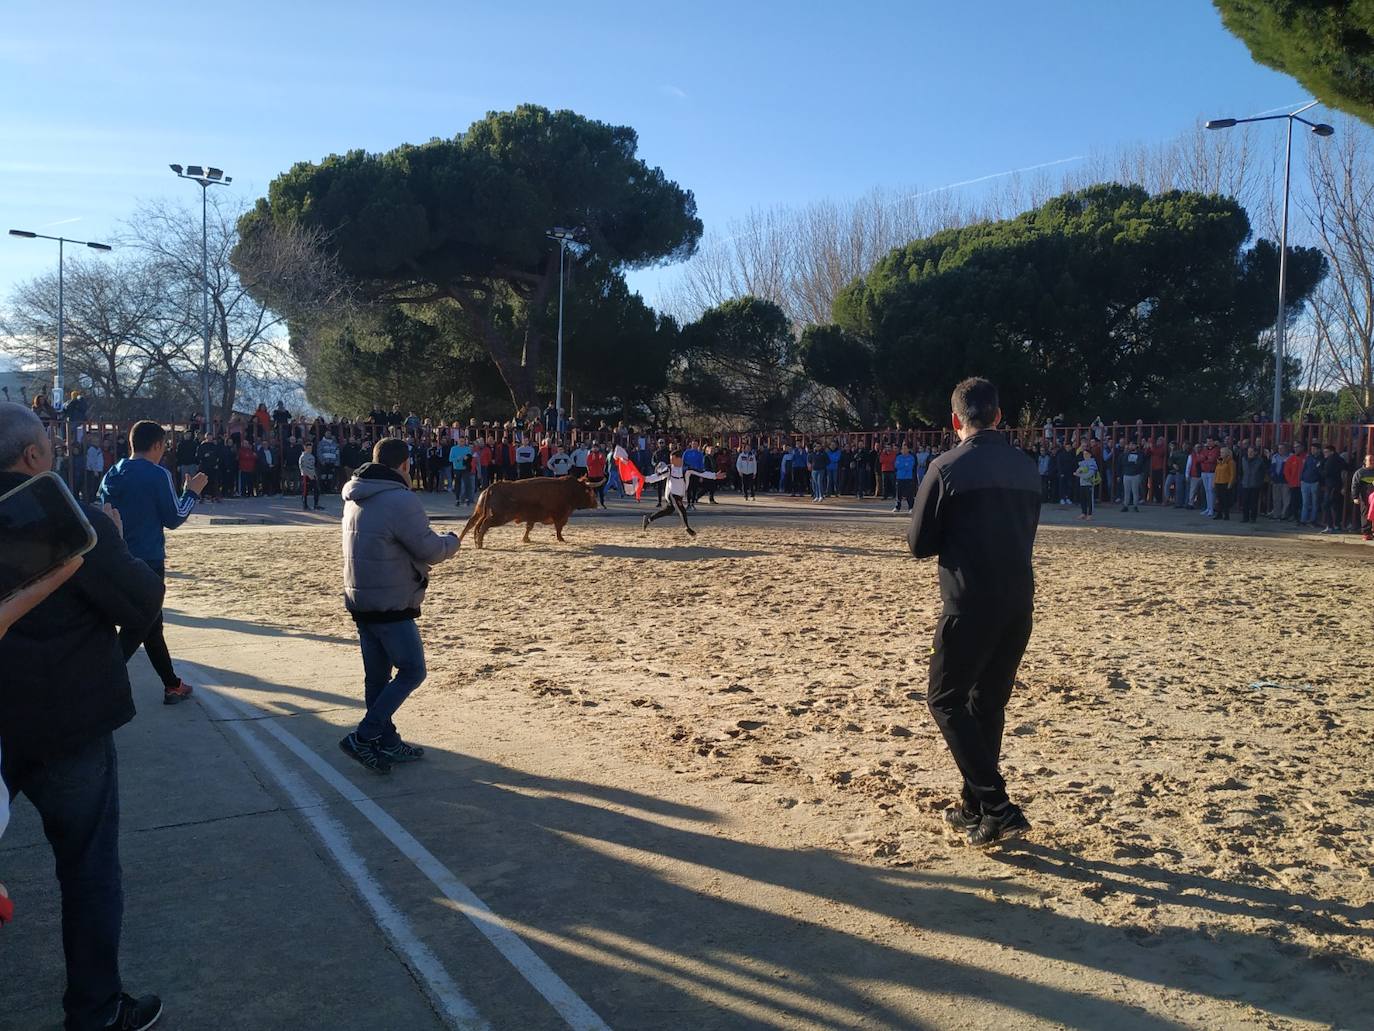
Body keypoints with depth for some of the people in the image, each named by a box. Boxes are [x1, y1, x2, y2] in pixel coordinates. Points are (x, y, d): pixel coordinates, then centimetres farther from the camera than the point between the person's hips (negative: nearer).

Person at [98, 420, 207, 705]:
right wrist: (192, 493, 5)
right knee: (135, 631, -4)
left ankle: (173, 686, 27)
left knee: (152, 626, 17)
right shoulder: (158, 474, -12)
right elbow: (173, 519, -8)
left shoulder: (113, 474, 9)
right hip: (148, 562, -8)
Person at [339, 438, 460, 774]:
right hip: (390, 604, -9)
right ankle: (364, 738, -4)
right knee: (412, 671, 0)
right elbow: (430, 551, -14)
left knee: (377, 676, 14)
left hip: (360, 600, 9)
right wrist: (452, 541, 6)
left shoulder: (355, 498, 10)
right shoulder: (401, 500, -18)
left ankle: (387, 743, 22)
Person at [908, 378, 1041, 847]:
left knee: (946, 700, 5)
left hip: (970, 605, -6)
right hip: (1019, 602, 6)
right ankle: (975, 807, 25)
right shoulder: (1027, 468, 8)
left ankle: (997, 807, -4)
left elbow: (919, 545, -4)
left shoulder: (947, 468, -10)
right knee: (989, 703, 17)